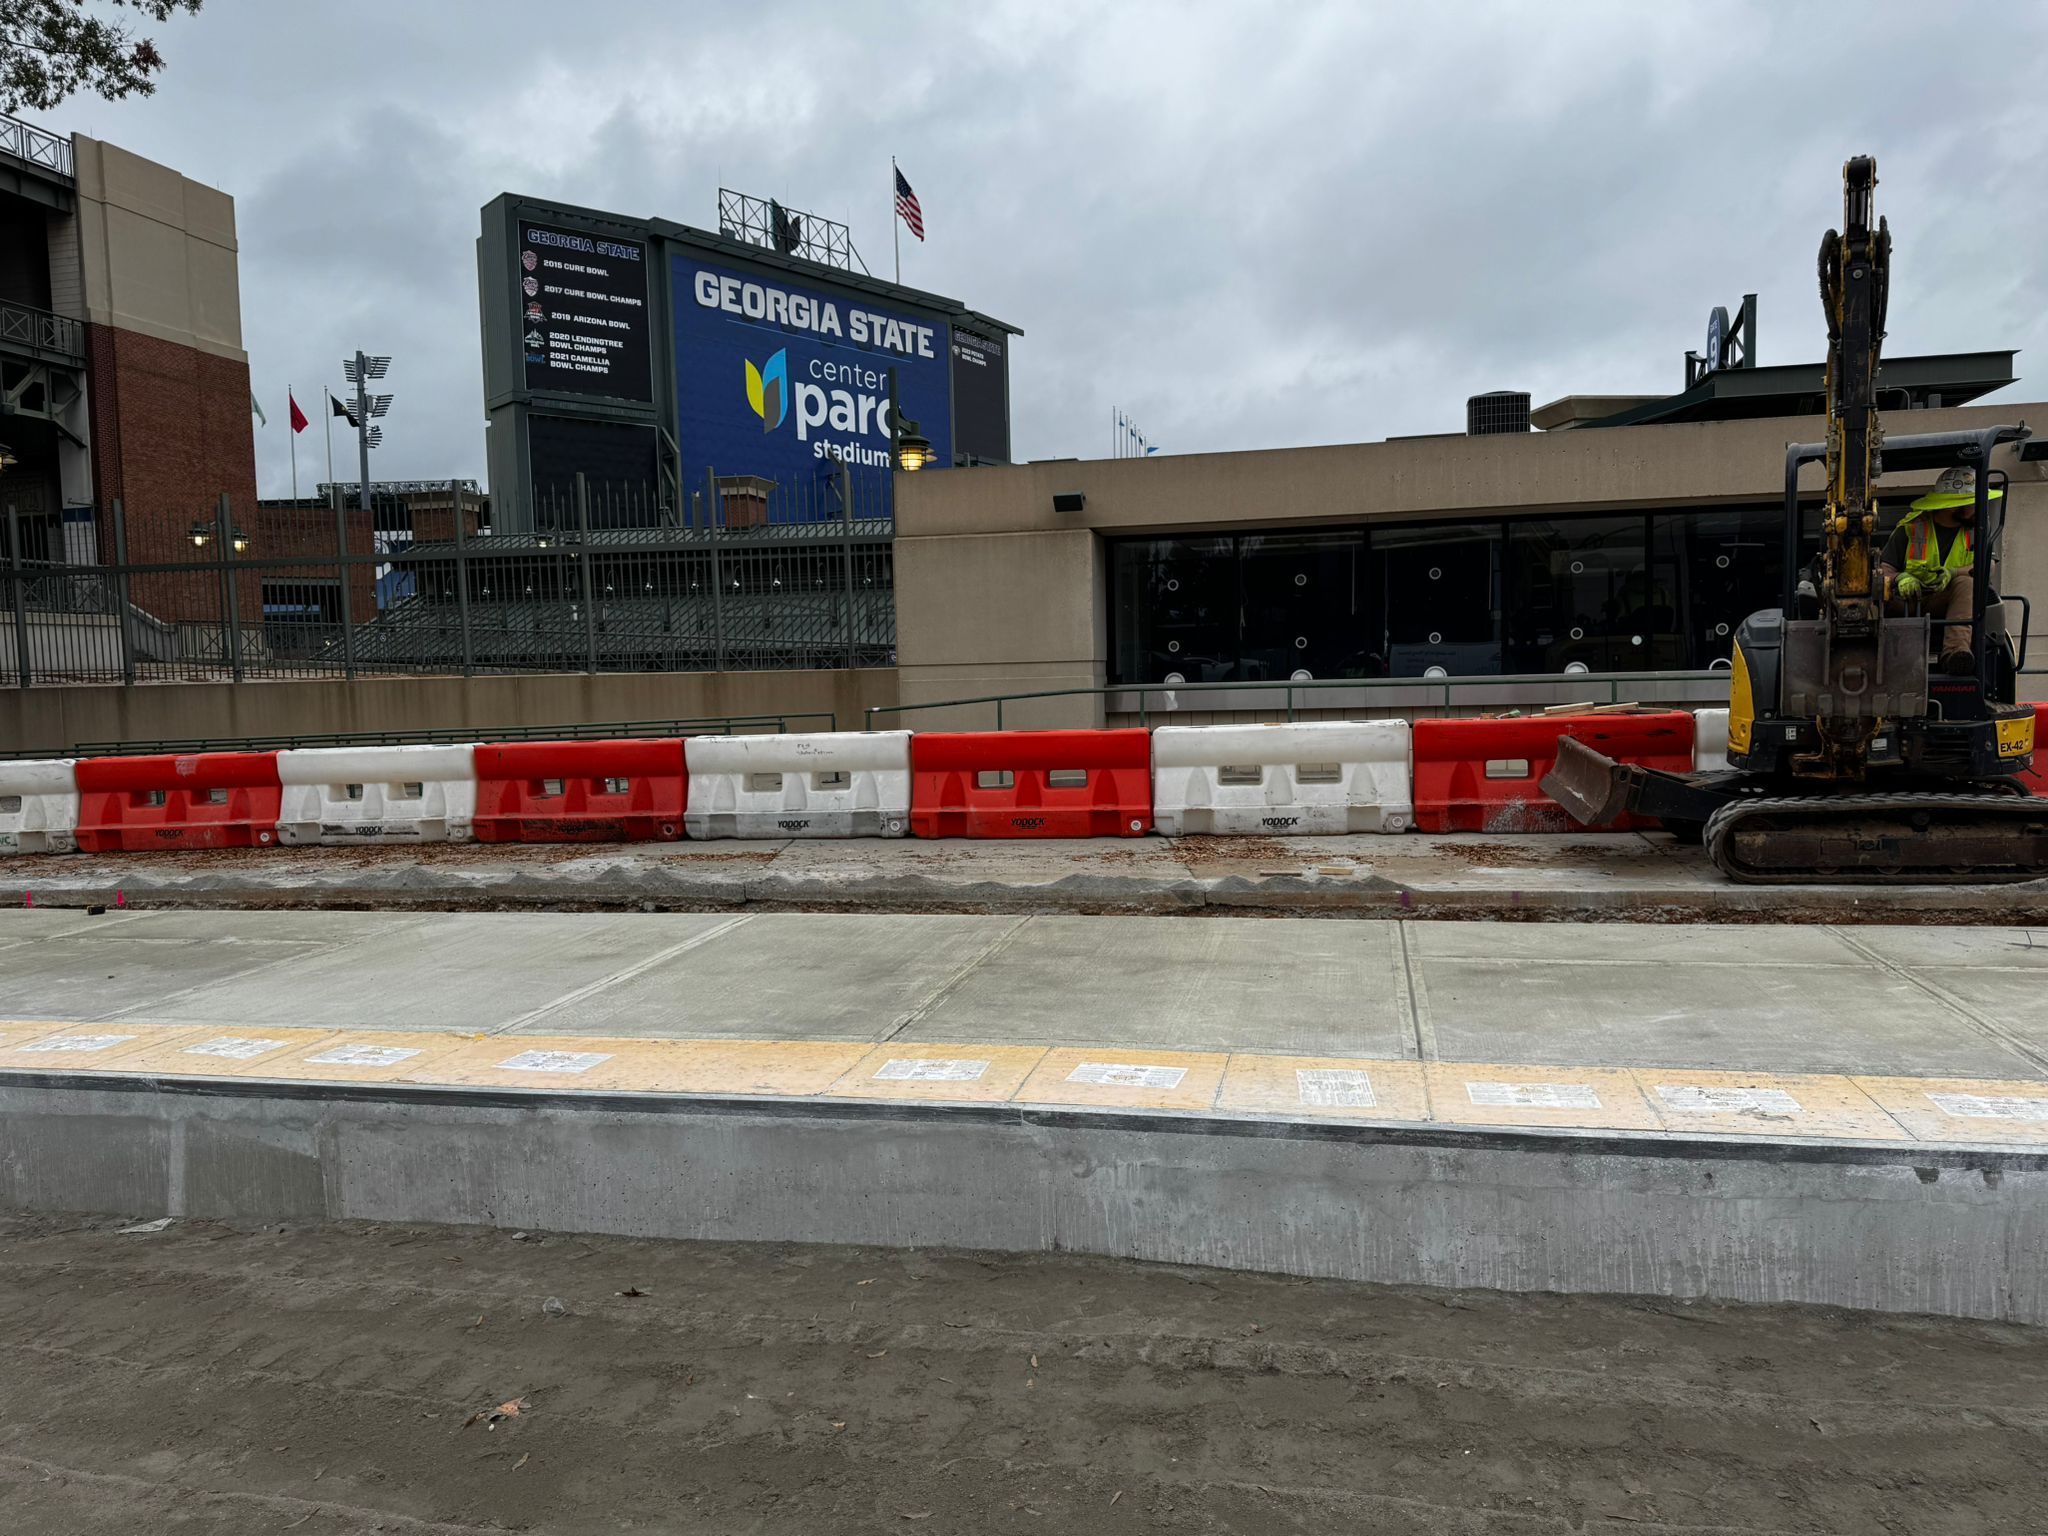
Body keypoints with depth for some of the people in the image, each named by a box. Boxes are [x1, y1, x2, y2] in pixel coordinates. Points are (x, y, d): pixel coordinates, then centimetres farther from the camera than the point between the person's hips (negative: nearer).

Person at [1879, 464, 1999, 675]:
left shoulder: (1975, 530, 12)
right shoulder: (1911, 527, 5)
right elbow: (1884, 568, -1)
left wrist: (1952, 574, -23)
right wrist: (1900, 578, -24)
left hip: (1946, 605, 1)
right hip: (1906, 604, -1)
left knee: (1966, 583, -31)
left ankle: (1956, 652, -49)